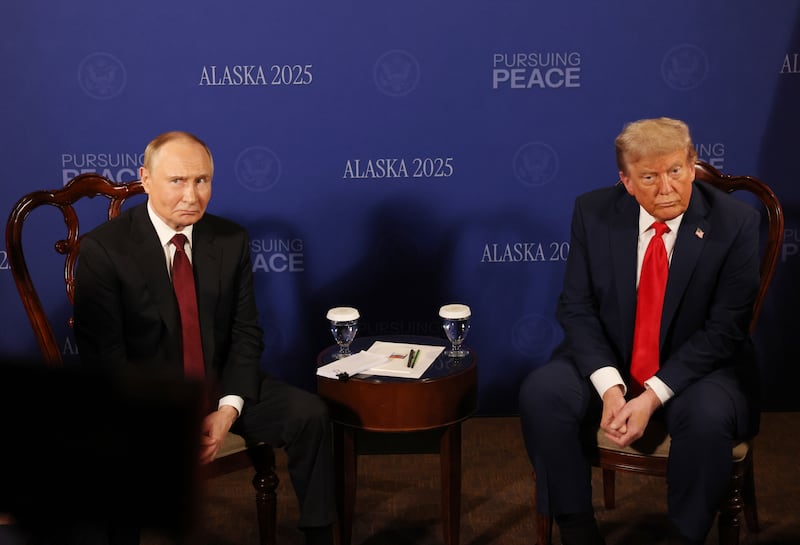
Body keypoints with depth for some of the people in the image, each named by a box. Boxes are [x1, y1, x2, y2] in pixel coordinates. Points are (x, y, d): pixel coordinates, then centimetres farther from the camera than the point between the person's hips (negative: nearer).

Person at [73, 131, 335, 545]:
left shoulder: (231, 240, 2)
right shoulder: (102, 250, -11)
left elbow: (246, 333, 4)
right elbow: (103, 355, -13)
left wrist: (228, 409, -12)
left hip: (220, 386, 4)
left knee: (309, 414, -15)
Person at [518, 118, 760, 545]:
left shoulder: (735, 222, -11)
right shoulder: (593, 212, -5)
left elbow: (724, 330, -12)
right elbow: (576, 308, -4)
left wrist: (653, 396, -22)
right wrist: (609, 387, -21)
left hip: (697, 367, -2)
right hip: (607, 361, 2)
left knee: (708, 417, -34)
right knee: (540, 393, -24)